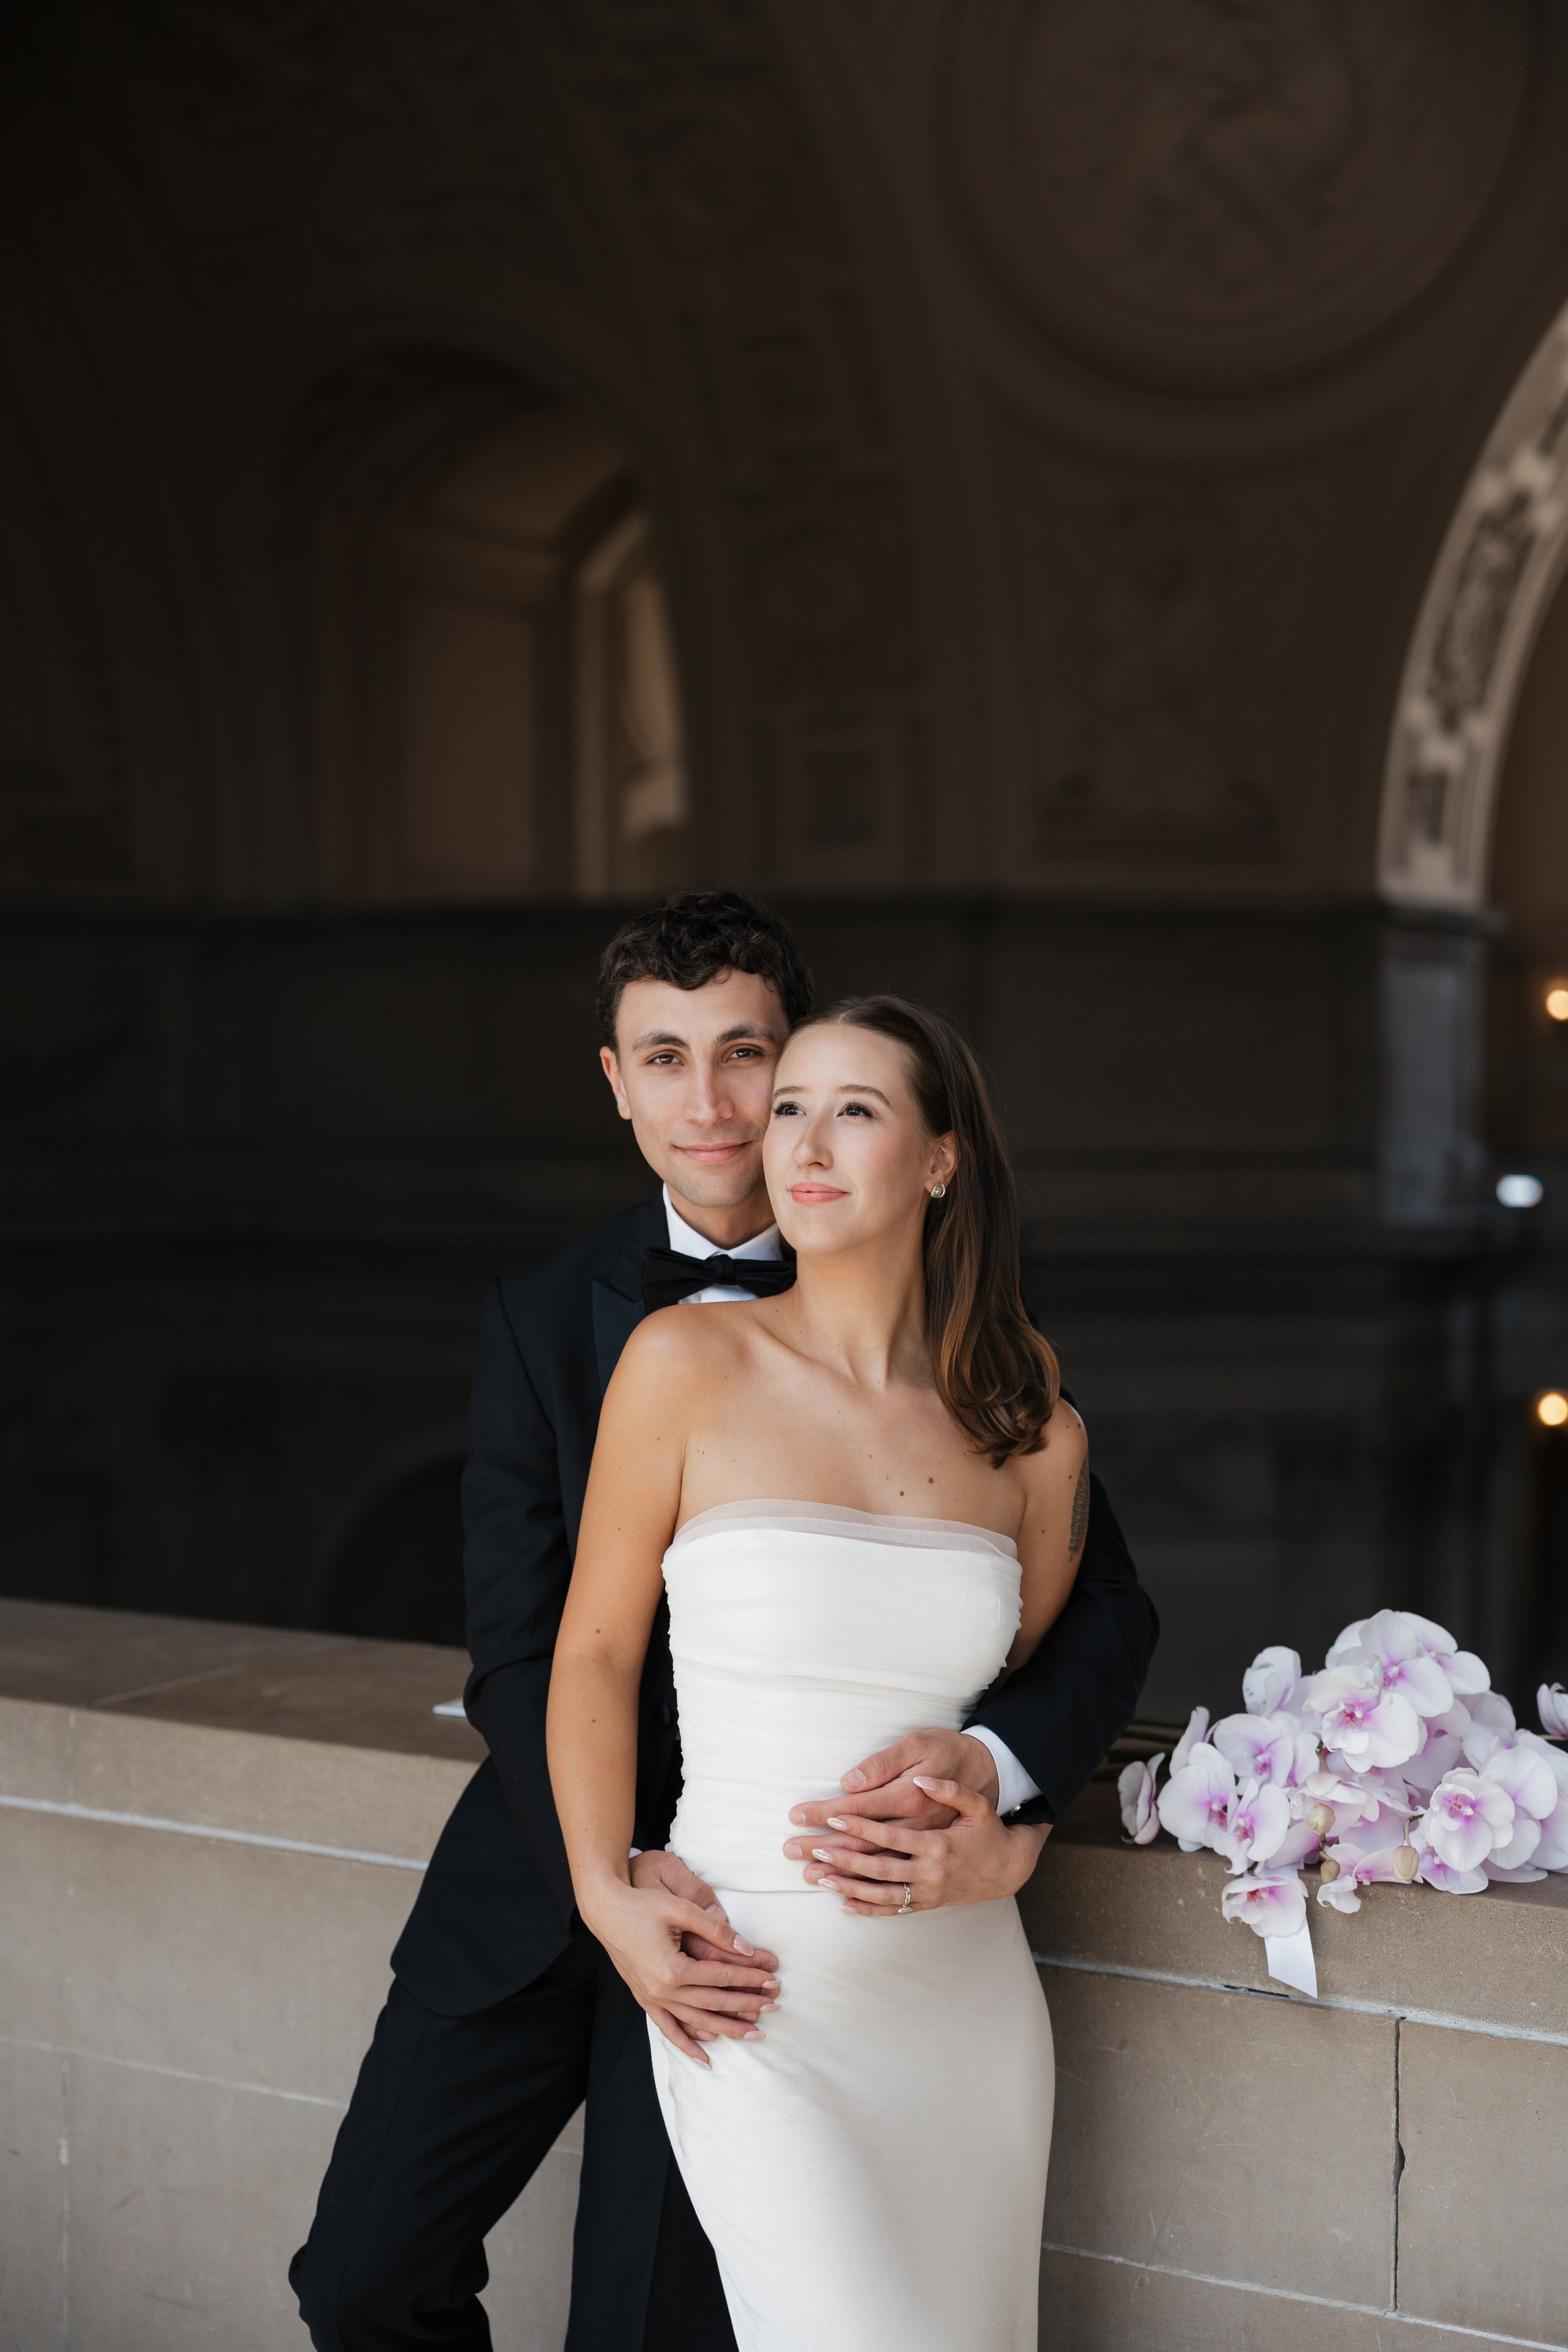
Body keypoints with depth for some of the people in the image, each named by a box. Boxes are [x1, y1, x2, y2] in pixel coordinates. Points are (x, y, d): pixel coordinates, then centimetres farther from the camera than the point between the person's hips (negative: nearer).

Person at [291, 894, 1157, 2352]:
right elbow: (517, 1656, -3)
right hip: (550, 1874, 3)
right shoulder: (541, 1318, 0)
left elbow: (1106, 1607, -7)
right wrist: (614, 1875, -21)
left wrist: (992, 1767, -29)